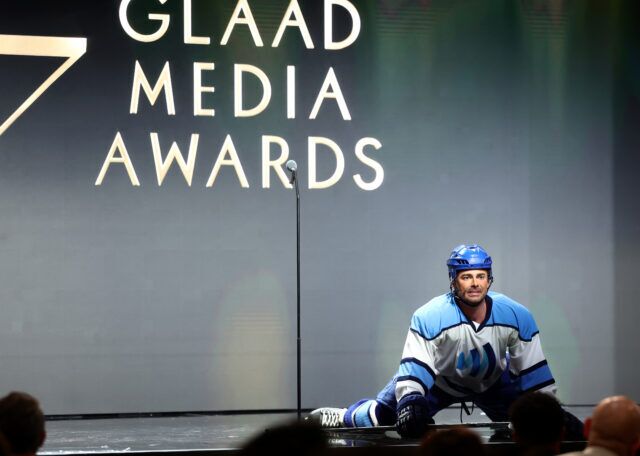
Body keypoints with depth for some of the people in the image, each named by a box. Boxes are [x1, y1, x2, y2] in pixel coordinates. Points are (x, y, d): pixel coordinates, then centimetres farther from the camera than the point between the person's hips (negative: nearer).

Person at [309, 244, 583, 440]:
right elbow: (414, 366, -32)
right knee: (381, 415, -8)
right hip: (439, 377, -2)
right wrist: (410, 402, -49)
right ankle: (337, 419, 22)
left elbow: (532, 371, -16)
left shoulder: (517, 317, -26)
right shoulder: (429, 317, -34)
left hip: (493, 381, 2)